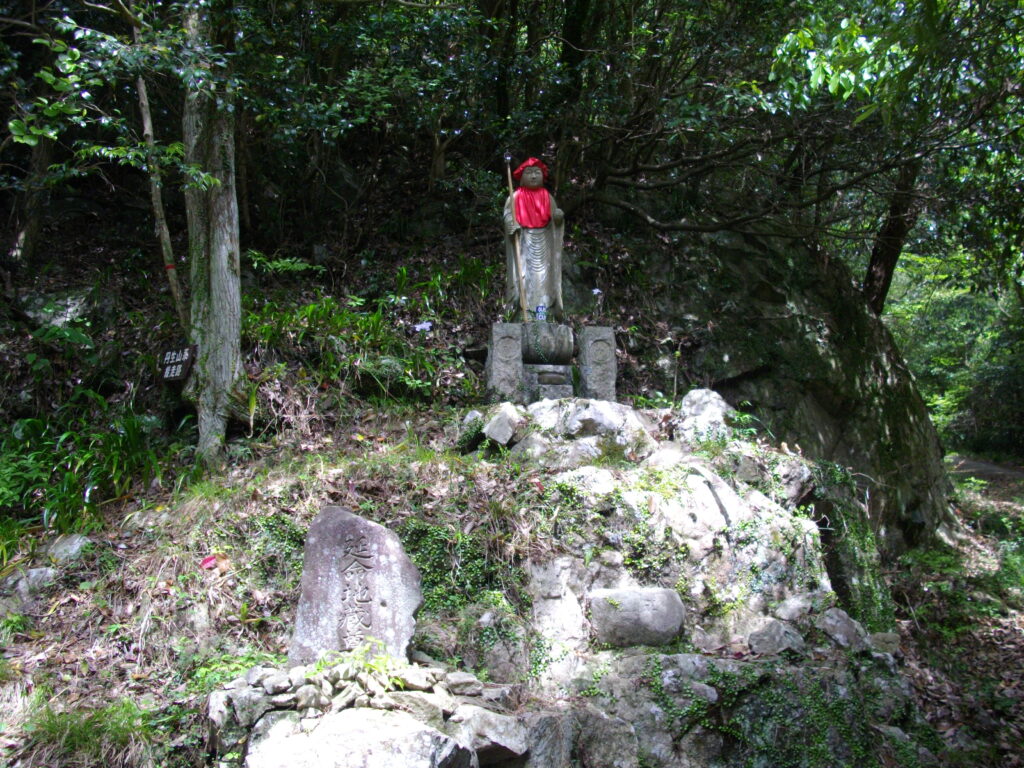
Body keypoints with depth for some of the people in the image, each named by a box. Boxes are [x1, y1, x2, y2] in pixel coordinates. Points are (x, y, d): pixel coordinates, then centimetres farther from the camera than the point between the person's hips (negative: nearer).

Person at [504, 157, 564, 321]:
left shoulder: (547, 196, 10)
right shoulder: (516, 196, 2)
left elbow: (554, 215, 10)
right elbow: (508, 213, -2)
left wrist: (558, 215, -13)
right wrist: (513, 226, -21)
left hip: (543, 241, 3)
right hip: (524, 240, -3)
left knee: (543, 273, 0)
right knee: (524, 272, -8)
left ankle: (542, 312, 3)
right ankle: (526, 312, -6)